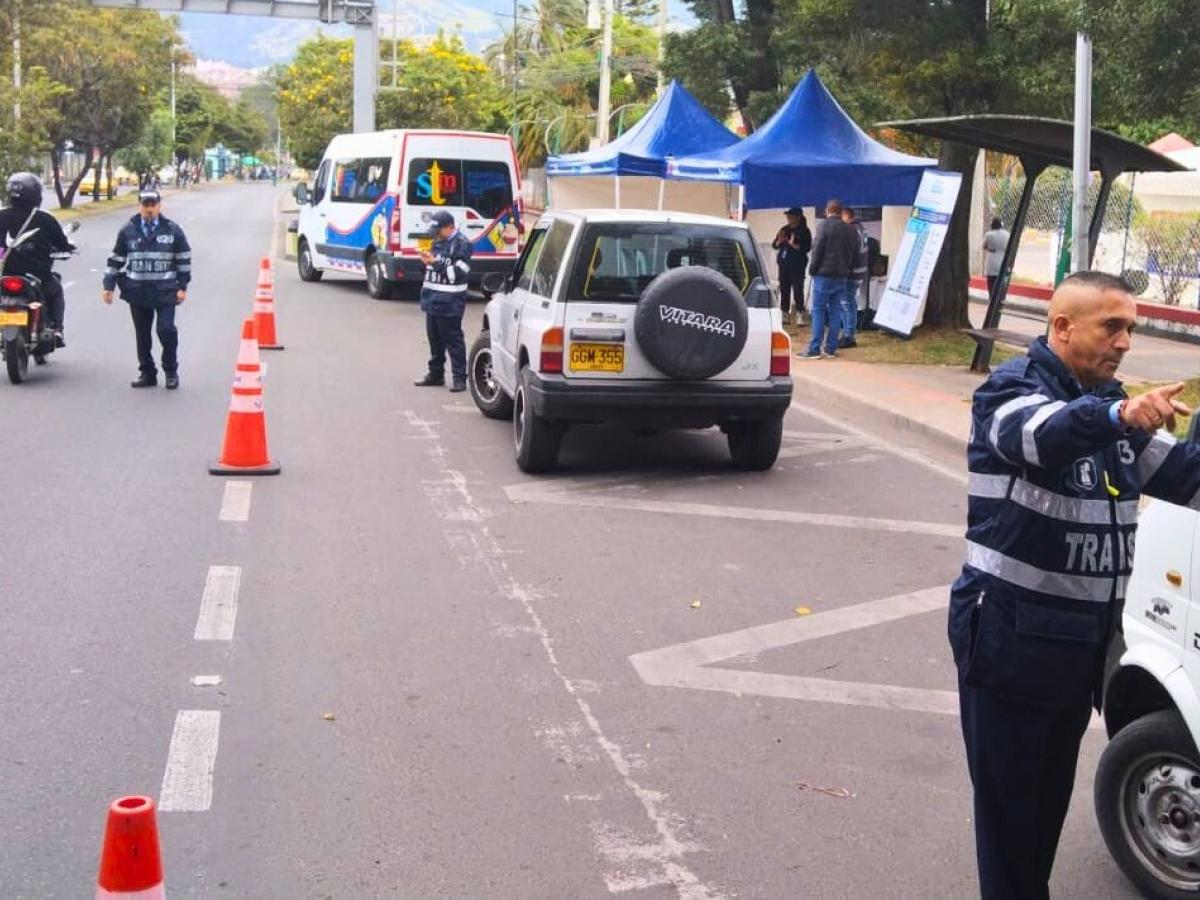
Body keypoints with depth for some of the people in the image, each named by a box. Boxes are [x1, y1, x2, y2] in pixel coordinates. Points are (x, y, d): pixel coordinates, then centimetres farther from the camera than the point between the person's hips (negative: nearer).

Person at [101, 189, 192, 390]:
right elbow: (116, 259, 11)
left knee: (166, 329, -13)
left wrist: (182, 286, 2)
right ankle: (147, 373, 20)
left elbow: (184, 259, 6)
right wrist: (109, 286, 7)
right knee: (142, 335, 8)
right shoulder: (128, 231, 5)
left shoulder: (172, 230, 1)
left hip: (164, 292, -3)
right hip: (137, 292, 3)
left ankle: (171, 372, 4)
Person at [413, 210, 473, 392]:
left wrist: (435, 262, -20)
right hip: (433, 299, 8)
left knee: (453, 340, -4)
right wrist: (427, 260, 1)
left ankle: (459, 378, 0)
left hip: (449, 302, -8)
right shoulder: (438, 242, 16)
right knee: (435, 339, 14)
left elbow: (458, 272, -18)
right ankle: (435, 374, 23)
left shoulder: (461, 244, -10)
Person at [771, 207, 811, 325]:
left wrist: (792, 244, -17)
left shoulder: (804, 231, -2)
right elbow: (774, 245, 13)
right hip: (784, 264, 5)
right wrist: (779, 241, -8)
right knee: (784, 289, 6)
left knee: (797, 289, -8)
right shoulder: (784, 230, 13)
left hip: (797, 265, -5)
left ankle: (800, 314, -7)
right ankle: (785, 313, 11)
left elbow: (807, 248, -12)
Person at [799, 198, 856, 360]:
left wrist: (812, 269, -2)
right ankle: (831, 348, 9)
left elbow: (817, 250, -11)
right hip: (841, 275, 6)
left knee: (818, 311, -4)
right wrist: (846, 270, 17)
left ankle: (814, 349, -7)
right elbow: (851, 253, 13)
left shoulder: (824, 226, -9)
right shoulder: (849, 230, 10)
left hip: (824, 274, -6)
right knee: (835, 310, 9)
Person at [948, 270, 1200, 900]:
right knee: (1007, 797, 1)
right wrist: (1119, 416, -53)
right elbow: (1041, 433, -34)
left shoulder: (1112, 406, 13)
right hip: (1010, 636, -7)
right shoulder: (1011, 390, -11)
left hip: (1085, 638, 8)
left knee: (1052, 792, 18)